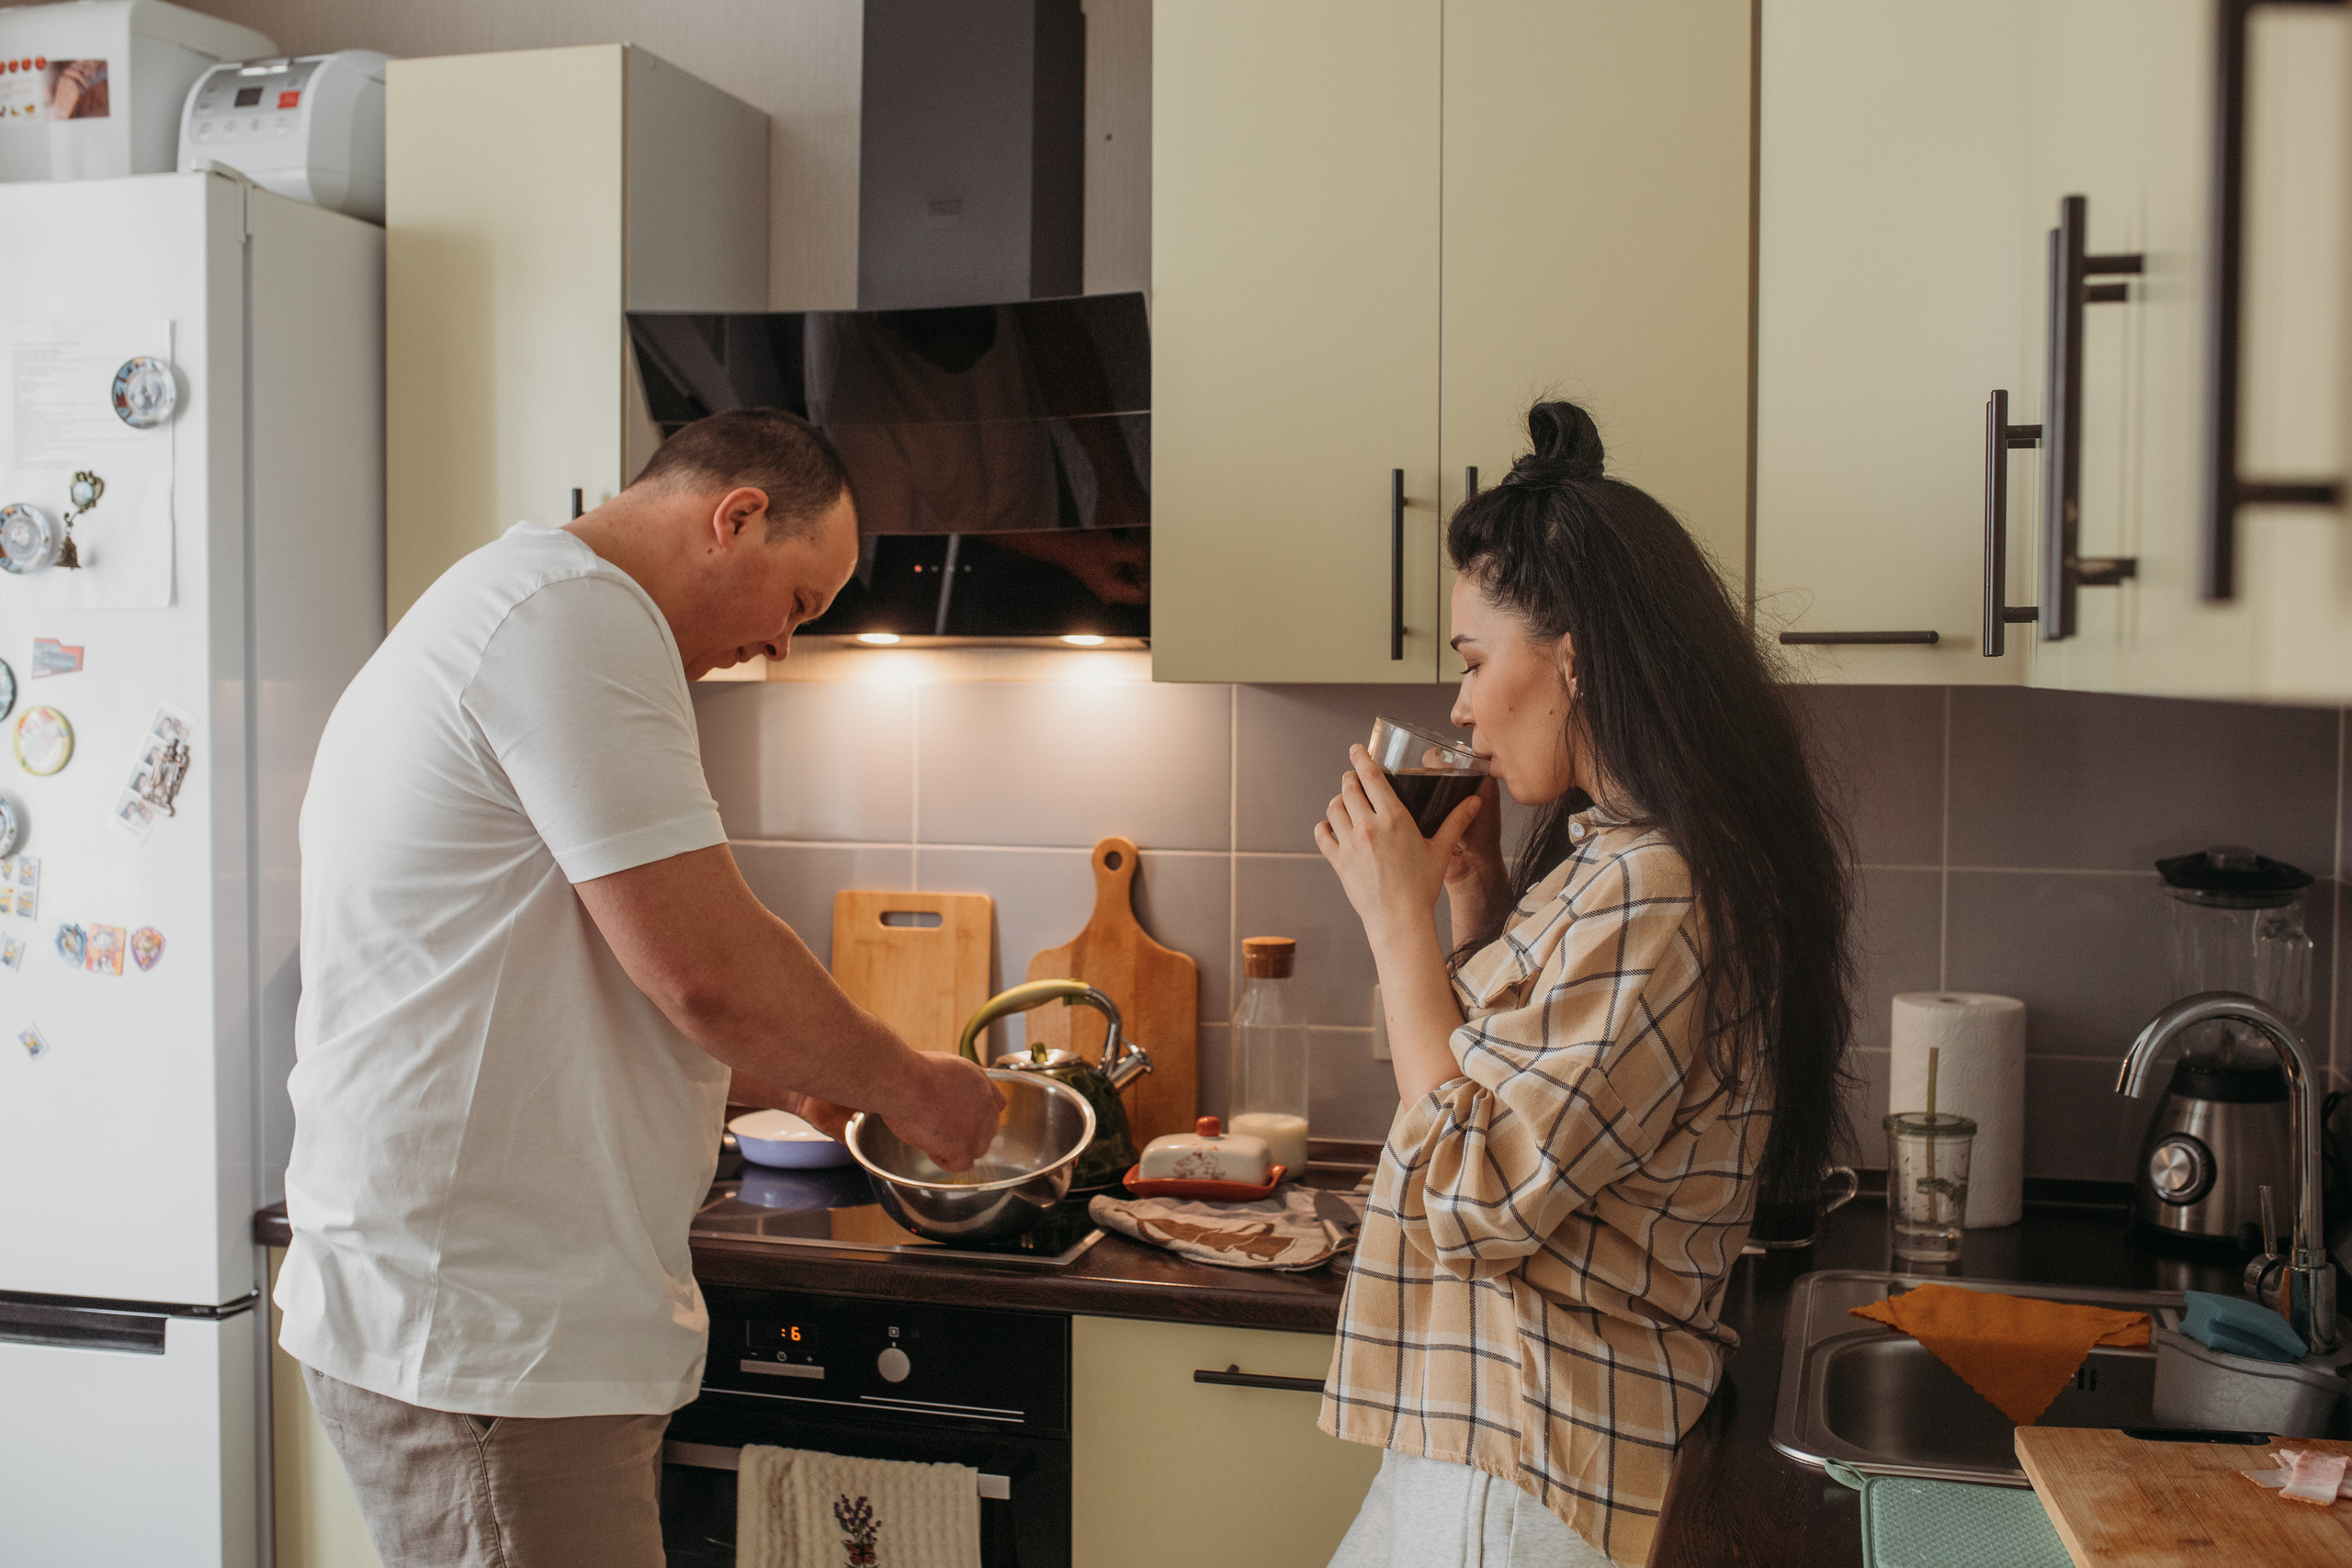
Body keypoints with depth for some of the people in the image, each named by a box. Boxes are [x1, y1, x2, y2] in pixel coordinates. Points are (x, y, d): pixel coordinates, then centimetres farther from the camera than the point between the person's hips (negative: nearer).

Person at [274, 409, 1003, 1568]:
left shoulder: (510, 603, 19)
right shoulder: (577, 613, -16)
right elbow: (710, 971, -20)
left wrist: (769, 1073, 21)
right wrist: (911, 1087, -4)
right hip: (482, 1340, -10)